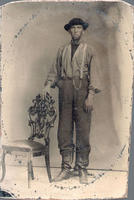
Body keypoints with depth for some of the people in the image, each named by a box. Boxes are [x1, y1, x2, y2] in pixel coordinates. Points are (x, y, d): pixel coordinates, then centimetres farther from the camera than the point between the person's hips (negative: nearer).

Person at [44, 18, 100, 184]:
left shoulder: (88, 50, 9)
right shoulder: (62, 51, 18)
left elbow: (93, 73, 1)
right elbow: (55, 70, 16)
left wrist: (91, 95, -9)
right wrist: (48, 85, -1)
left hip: (82, 90, -2)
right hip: (65, 91, 3)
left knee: (83, 130, -3)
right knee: (64, 130, 1)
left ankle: (82, 169, 6)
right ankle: (66, 168, 9)